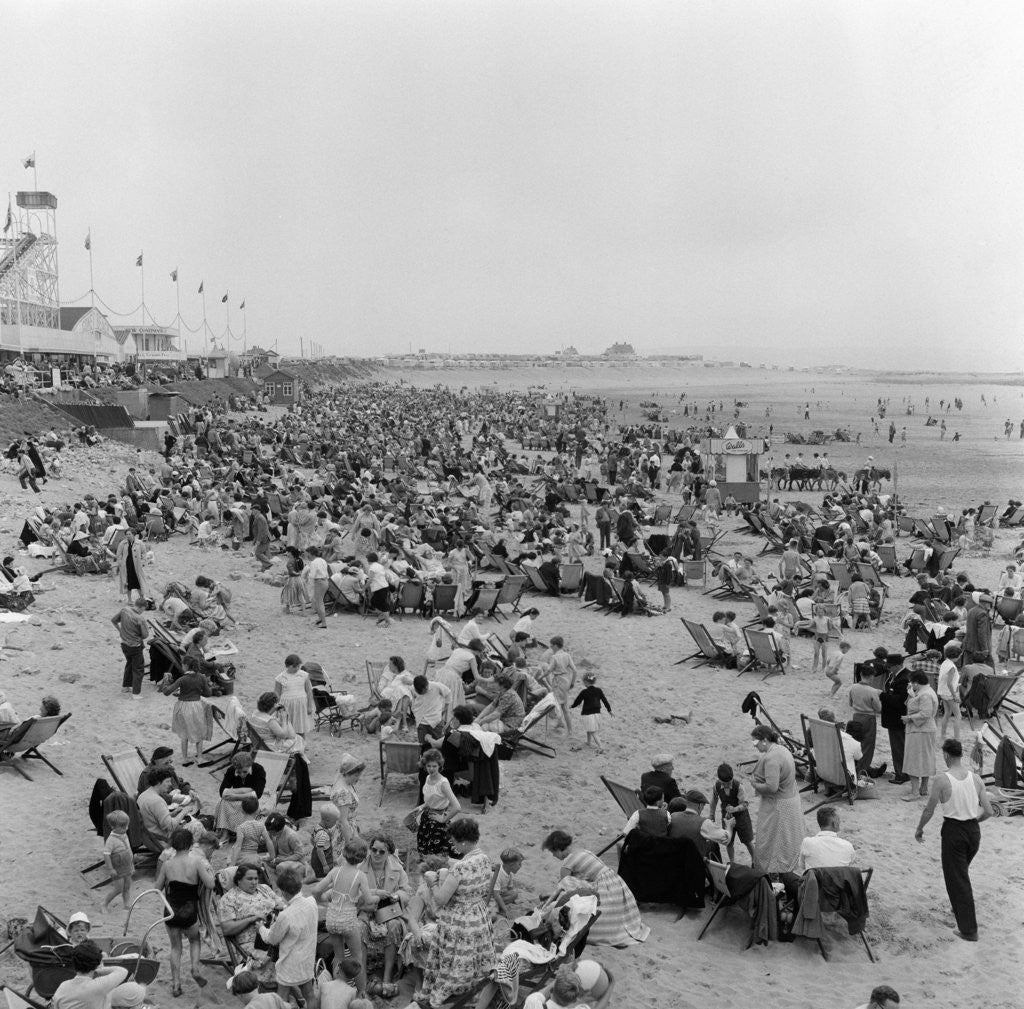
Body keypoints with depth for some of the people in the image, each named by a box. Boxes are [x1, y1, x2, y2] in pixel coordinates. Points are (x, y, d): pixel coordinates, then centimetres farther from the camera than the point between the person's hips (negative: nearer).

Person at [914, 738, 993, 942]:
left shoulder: (941, 780, -15)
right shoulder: (975, 778, -2)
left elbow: (929, 810, -10)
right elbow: (988, 811, 0)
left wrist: (919, 829, 7)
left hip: (953, 830, -5)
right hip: (974, 830, 5)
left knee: (957, 878, 4)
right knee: (962, 872, 29)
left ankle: (969, 930, 4)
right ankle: (960, 909, 45)